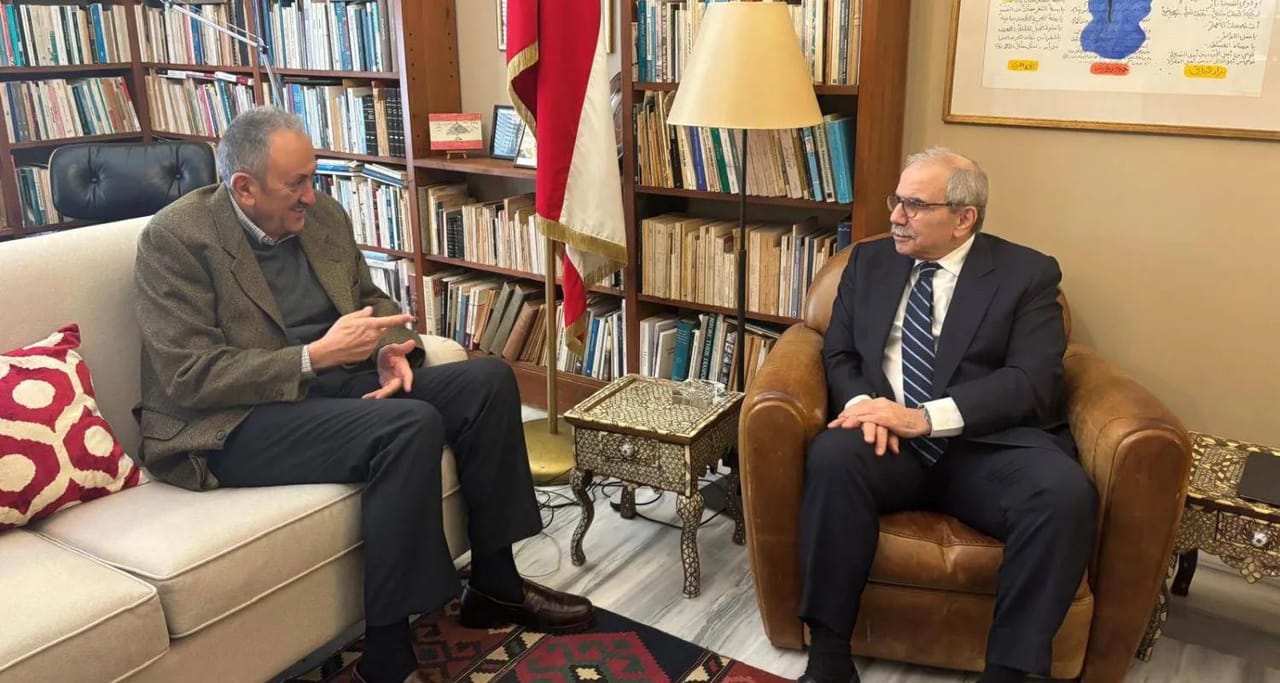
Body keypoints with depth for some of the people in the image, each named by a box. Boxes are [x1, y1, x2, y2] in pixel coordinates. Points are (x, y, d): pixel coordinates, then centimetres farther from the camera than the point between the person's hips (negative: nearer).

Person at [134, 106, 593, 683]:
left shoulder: (324, 216, 7)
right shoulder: (174, 239, -12)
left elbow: (370, 297, 19)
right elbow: (189, 378, -18)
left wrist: (392, 349, -5)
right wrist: (318, 355, -23)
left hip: (335, 382, 8)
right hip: (236, 422, -7)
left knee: (488, 380, -6)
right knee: (411, 426, -31)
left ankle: (494, 586, 4)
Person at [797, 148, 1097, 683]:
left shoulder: (1028, 274, 4)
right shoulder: (869, 261, 14)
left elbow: (1032, 382, -8)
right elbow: (838, 355, 11)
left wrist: (925, 417, -21)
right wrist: (864, 405, -13)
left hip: (988, 448, -1)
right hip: (892, 444, 2)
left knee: (1066, 493, -32)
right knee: (832, 454, -31)